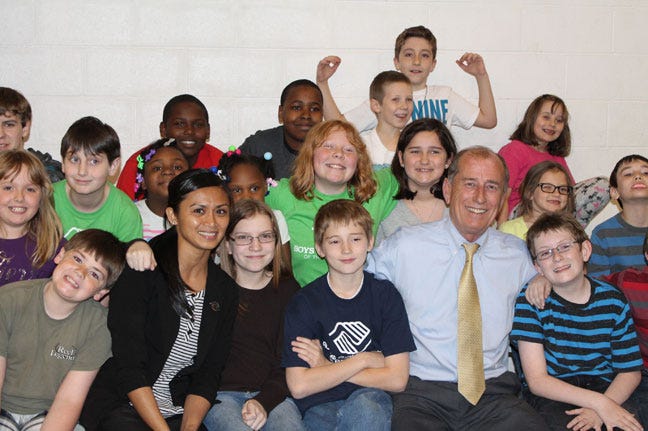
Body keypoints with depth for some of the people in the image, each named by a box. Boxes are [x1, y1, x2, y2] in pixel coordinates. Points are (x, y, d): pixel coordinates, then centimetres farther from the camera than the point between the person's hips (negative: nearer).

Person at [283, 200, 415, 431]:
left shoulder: (386, 295, 3)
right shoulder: (303, 303, -1)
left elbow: (397, 379, -3)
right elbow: (299, 386, -9)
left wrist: (328, 367, -6)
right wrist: (361, 360, -7)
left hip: (372, 397, 2)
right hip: (321, 406, -2)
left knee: (365, 407, -33)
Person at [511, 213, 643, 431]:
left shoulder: (613, 299, 0)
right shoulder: (530, 301, -8)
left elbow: (630, 371, 3)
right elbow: (537, 380, -11)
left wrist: (599, 410, -16)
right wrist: (600, 403, -20)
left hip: (603, 387, 2)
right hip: (550, 394, -2)